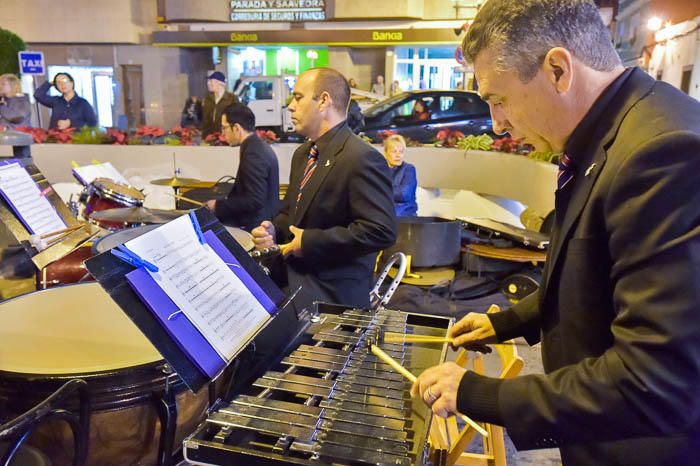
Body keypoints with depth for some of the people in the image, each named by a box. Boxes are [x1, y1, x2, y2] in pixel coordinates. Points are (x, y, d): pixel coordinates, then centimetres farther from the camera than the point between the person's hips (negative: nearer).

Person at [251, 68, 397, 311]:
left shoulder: (361, 158, -17)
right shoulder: (302, 154, 13)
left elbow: (381, 230, -24)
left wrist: (310, 242, -20)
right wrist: (274, 230, 0)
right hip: (293, 284, 8)